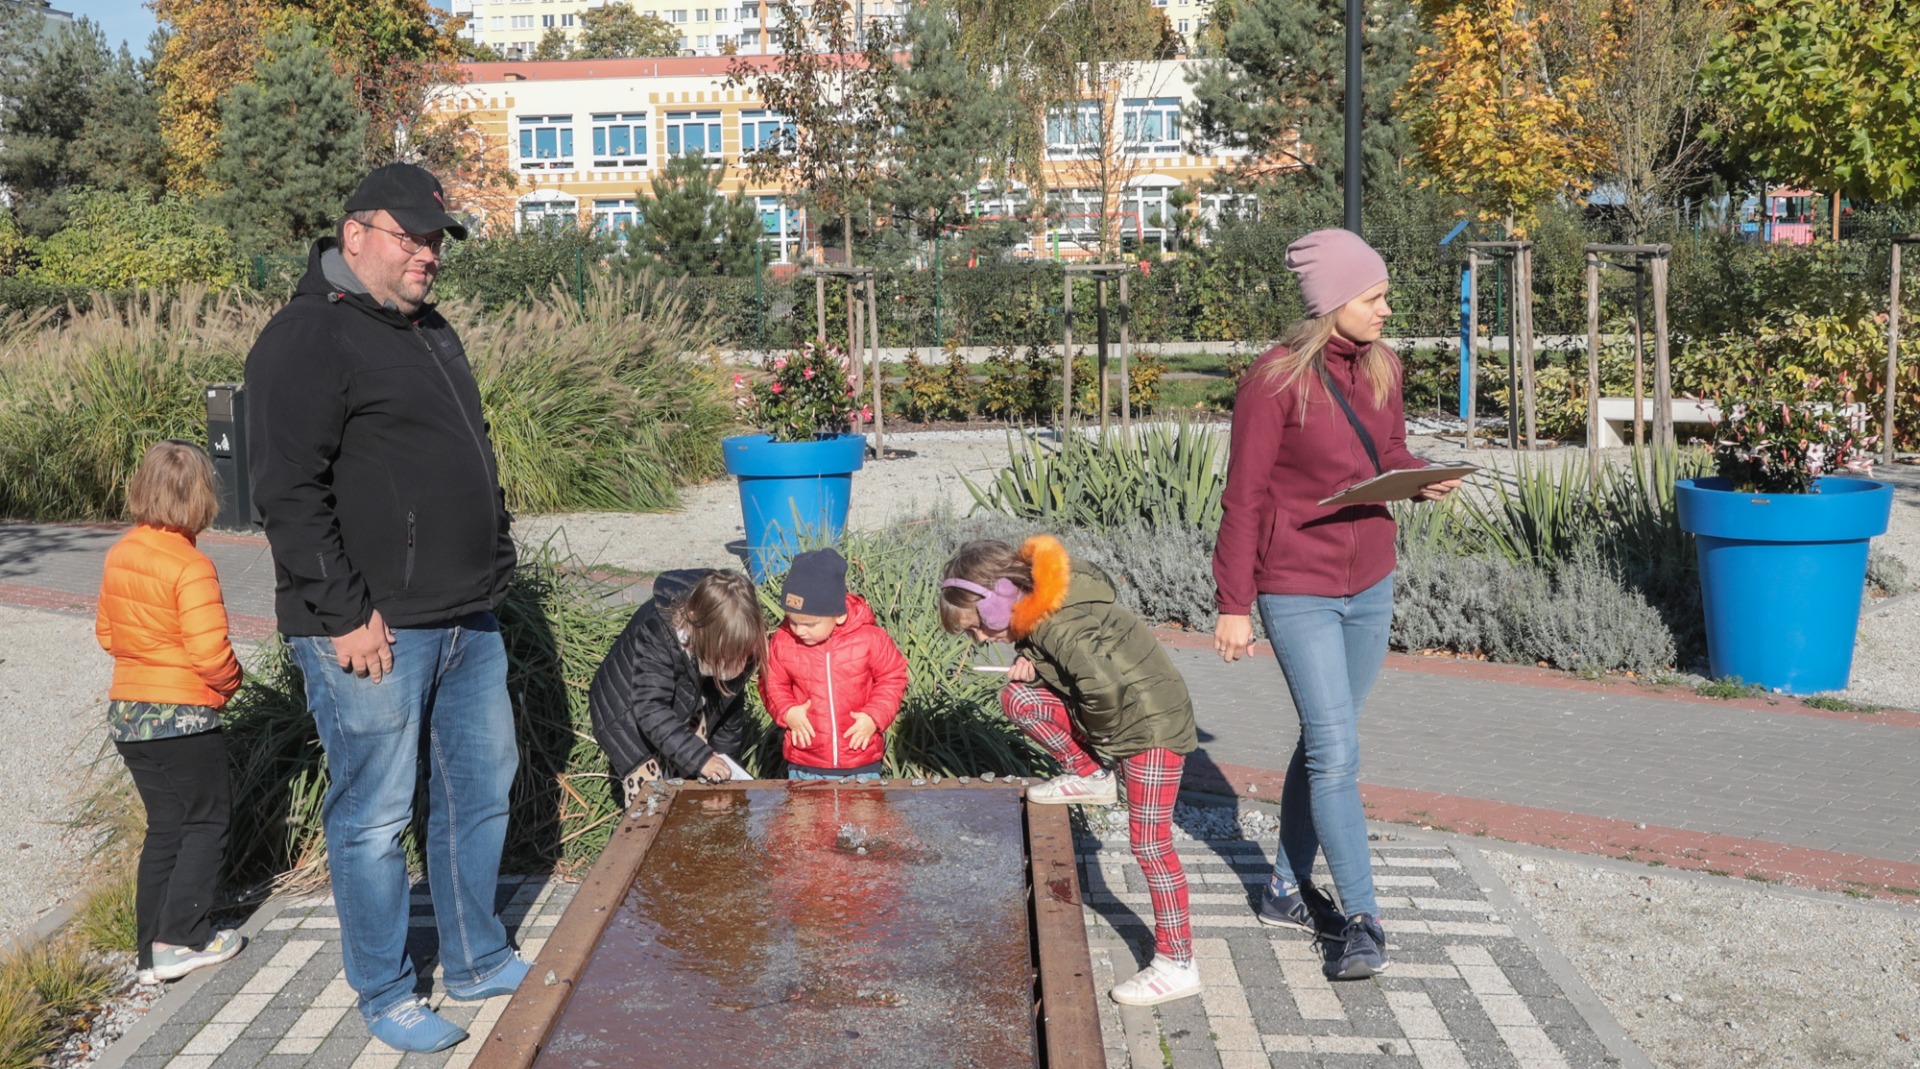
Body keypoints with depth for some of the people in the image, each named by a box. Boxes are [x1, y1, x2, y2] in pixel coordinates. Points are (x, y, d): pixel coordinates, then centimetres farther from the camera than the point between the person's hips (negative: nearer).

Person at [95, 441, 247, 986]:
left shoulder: (119, 554, 4)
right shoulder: (190, 566, -19)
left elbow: (106, 632, 14)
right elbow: (209, 650, -24)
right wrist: (230, 680, -5)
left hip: (127, 712, 7)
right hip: (184, 716, -7)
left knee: (165, 825, 15)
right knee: (206, 822, 8)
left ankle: (153, 952, 18)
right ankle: (182, 938, 5)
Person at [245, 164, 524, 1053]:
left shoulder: (431, 331, 17)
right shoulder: (308, 339, -11)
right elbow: (289, 494, -17)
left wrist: (492, 572, 19)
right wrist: (345, 615, -19)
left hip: (468, 622, 9)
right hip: (373, 633, -9)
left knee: (480, 790, 16)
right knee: (374, 816, 2)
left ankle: (480, 961, 31)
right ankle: (385, 995, 16)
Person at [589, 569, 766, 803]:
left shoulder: (735, 639, -22)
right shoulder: (654, 633, -39)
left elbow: (731, 697, -6)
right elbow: (651, 710, -41)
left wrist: (725, 757, 0)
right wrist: (698, 756, -48)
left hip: (685, 704, 5)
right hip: (628, 711, -5)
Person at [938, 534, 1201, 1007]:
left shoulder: (1059, 627, -27)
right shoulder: (1037, 609, 0)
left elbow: (1103, 684, -39)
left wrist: (1097, 732, -18)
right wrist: (1028, 658, -3)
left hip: (1153, 724, -9)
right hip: (1116, 719, 9)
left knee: (1149, 843, -8)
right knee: (1017, 698, -3)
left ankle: (1178, 965, 1)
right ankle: (1089, 777, 10)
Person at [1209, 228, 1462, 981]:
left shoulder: (1380, 368, 3)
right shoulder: (1276, 380, -16)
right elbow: (1243, 499, -13)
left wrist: (1423, 478, -7)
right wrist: (1233, 605, -13)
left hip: (1370, 587, 7)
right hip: (1298, 593, -7)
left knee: (1324, 742, 16)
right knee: (1337, 756, -8)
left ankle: (1287, 889, 31)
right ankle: (1363, 921, 0)